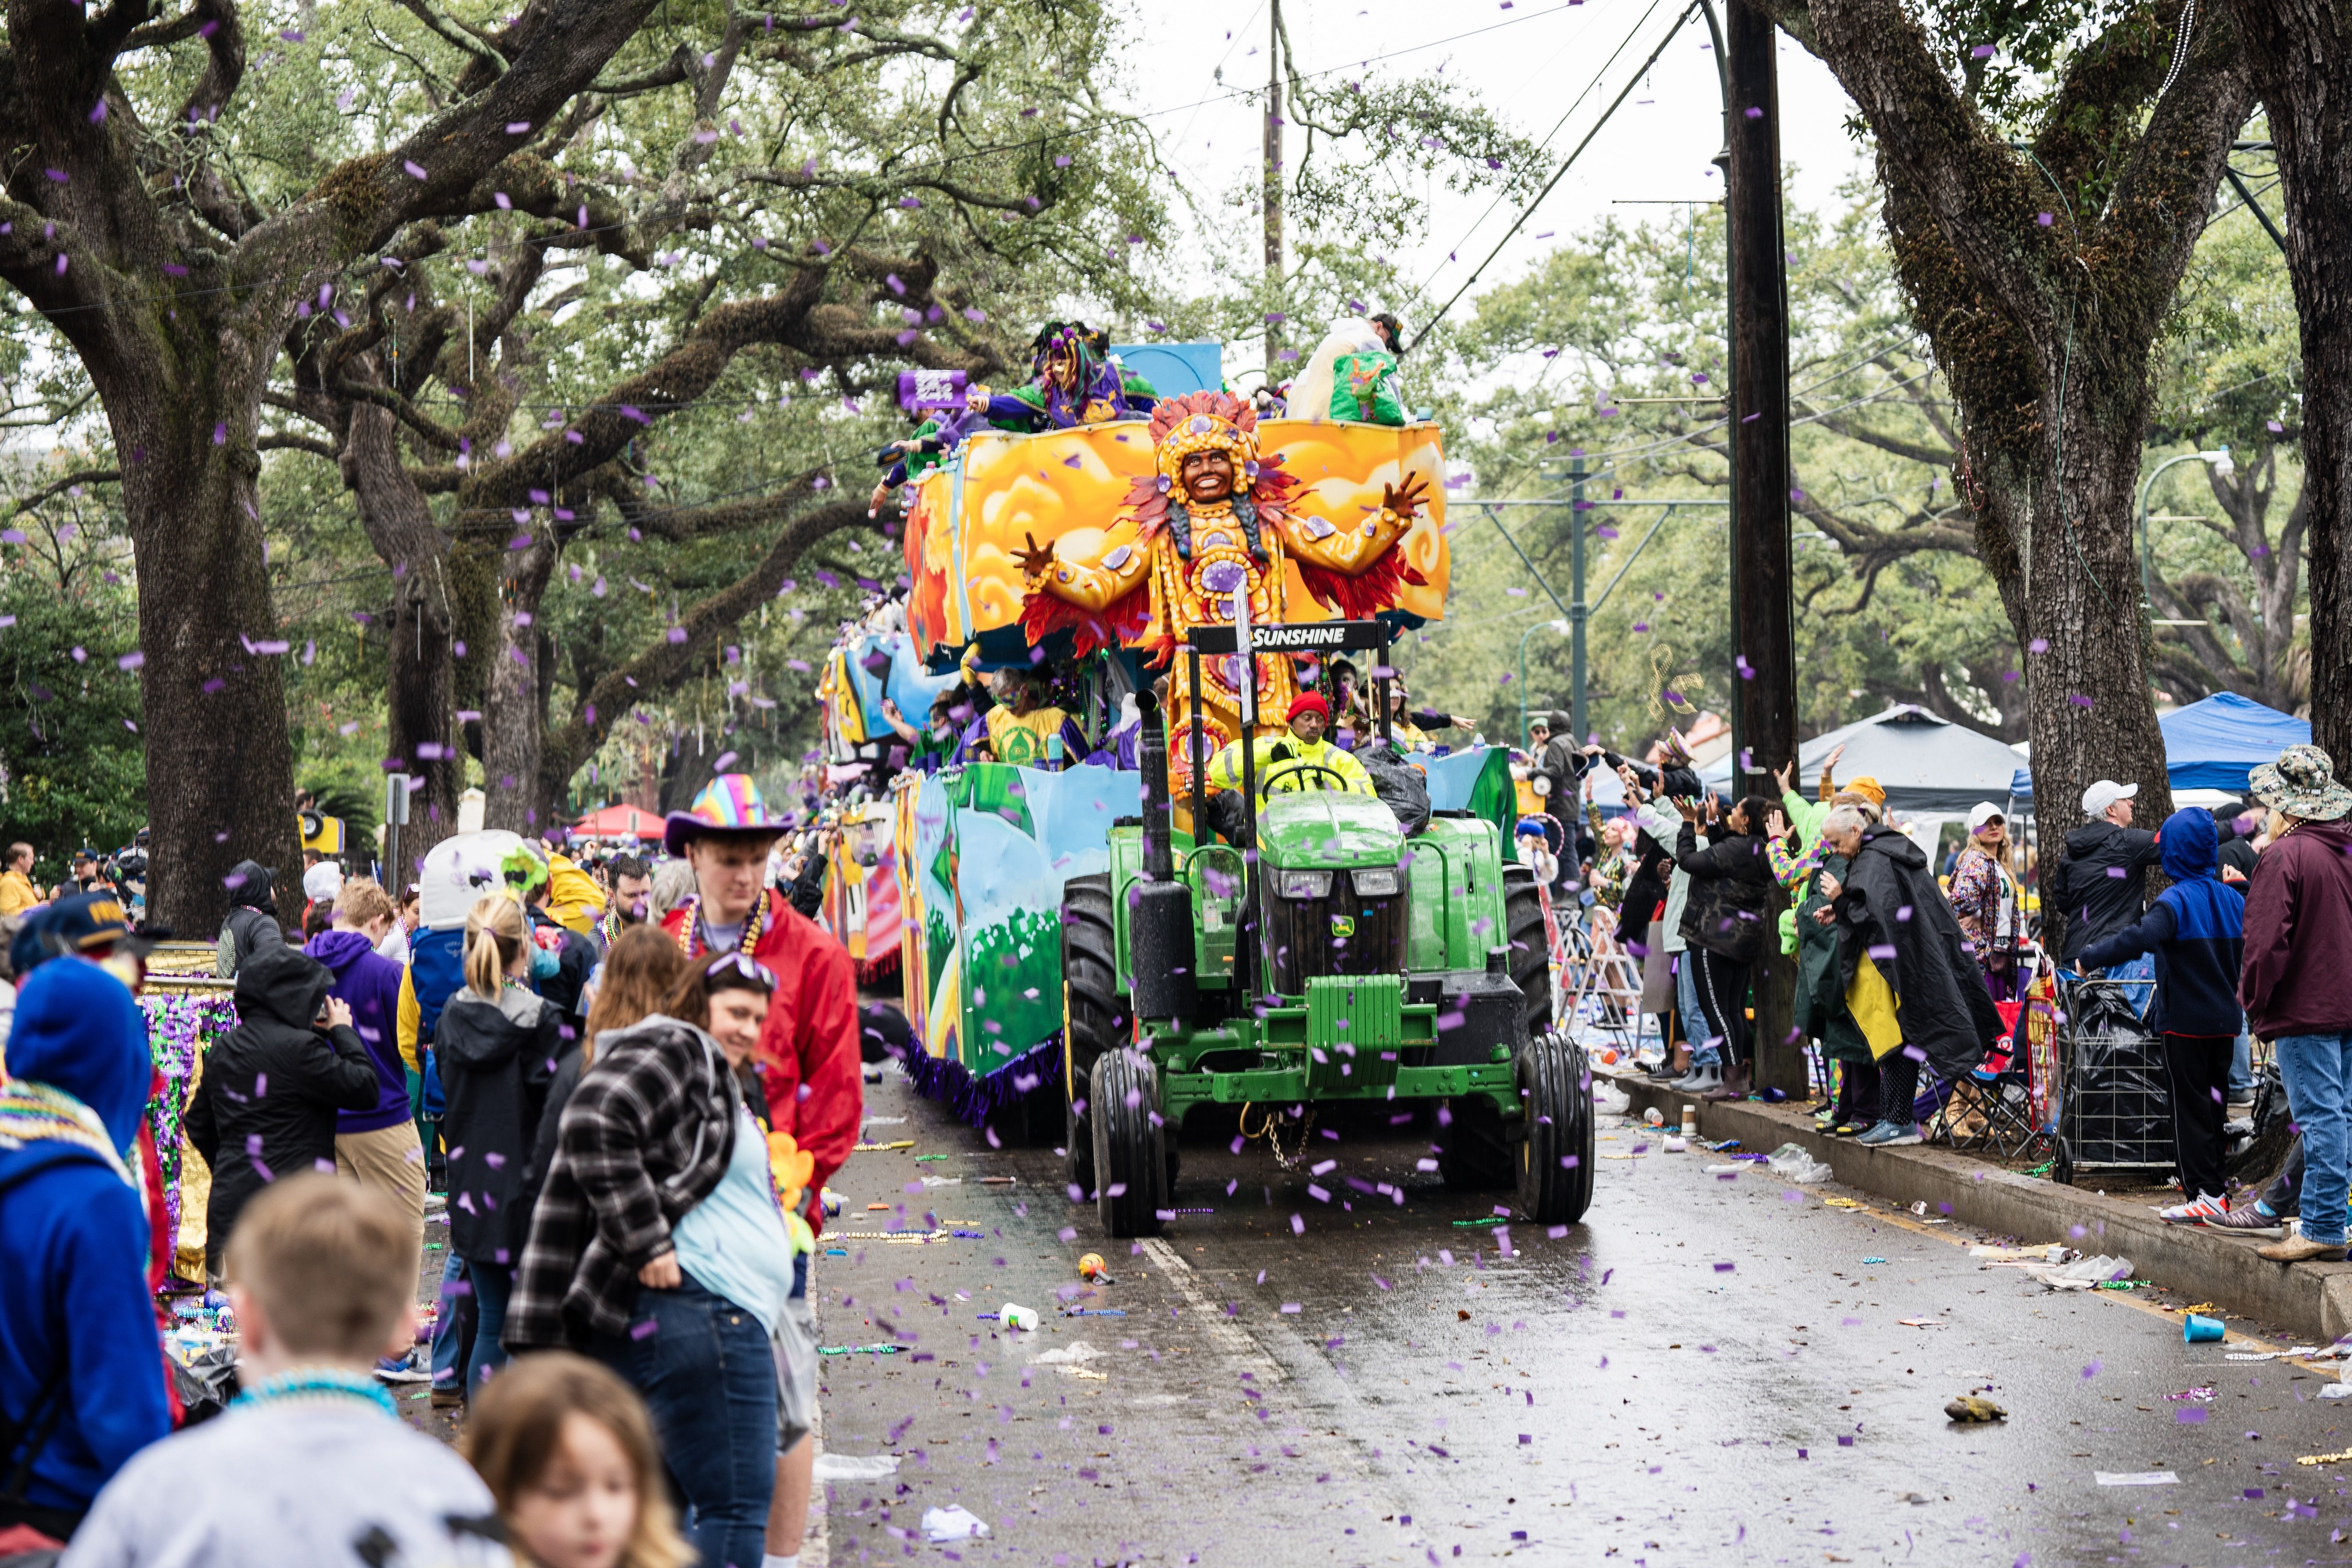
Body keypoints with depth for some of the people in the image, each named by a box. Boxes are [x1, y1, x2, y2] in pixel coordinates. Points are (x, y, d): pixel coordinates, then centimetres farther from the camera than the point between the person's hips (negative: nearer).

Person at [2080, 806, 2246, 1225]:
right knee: (2214, 1103, 15)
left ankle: (2204, 1194, -5)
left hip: (2185, 1021, -7)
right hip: (2225, 1021, 7)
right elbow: (2245, 957, 16)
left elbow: (2142, 937, -34)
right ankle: (2219, 1186, 20)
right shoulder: (2232, 899, 6)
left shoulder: (2176, 900, -16)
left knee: (2190, 1108, -2)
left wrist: (2091, 957, -28)